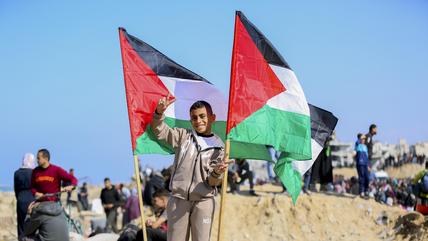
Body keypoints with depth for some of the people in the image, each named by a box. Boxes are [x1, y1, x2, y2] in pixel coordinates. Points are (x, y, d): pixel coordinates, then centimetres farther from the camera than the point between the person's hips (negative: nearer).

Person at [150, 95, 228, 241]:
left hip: (203, 202, -1)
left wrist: (217, 173, -25)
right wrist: (159, 112, -16)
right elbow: (159, 130, 3)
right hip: (178, 200, 1)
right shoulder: (183, 136, 8)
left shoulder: (218, 147, 4)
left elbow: (212, 182, 0)